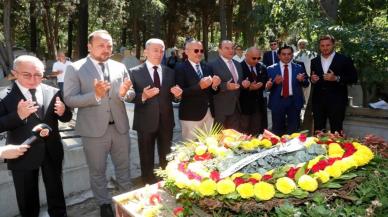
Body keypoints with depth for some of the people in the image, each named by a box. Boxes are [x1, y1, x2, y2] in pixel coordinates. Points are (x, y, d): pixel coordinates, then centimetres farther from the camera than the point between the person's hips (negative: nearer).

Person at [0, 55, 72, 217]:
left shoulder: (53, 92, -3)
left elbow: (66, 118, 4)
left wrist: (63, 111, -19)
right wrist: (18, 115, -31)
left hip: (52, 152, 2)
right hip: (23, 154, -2)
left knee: (56, 192, 19)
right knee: (27, 199, 17)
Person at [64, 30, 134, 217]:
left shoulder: (120, 67, 4)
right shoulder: (75, 69, -7)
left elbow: (131, 95, 4)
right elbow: (69, 99, -13)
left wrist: (124, 93, -20)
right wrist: (95, 95, -27)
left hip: (120, 127, 3)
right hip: (94, 129, -3)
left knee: (123, 166, 18)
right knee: (97, 170, 14)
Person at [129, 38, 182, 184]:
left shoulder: (170, 72, 6)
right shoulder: (135, 72, -6)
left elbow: (173, 98, 9)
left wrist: (177, 94, -14)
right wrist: (143, 96, -26)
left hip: (166, 121, 3)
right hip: (146, 122, -3)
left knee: (166, 159, 16)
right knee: (147, 160, 13)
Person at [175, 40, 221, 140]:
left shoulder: (207, 67, 11)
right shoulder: (180, 68, -7)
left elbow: (211, 91, 13)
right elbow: (180, 92, -17)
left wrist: (214, 86, -9)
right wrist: (199, 86, -27)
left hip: (209, 113, 6)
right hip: (191, 115, -5)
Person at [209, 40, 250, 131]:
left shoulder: (237, 64, 14)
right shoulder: (213, 65, -10)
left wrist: (244, 83, -2)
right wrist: (225, 86, -28)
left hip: (236, 106, 7)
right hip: (221, 107, -6)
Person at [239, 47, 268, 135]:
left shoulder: (262, 68, 9)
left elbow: (265, 83, 13)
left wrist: (261, 85, -8)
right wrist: (249, 88, -23)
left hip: (259, 105, 5)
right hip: (244, 105, -5)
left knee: (257, 133, 13)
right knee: (244, 134, 3)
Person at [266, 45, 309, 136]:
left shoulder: (299, 68, 5)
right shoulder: (271, 69, 0)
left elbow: (306, 84, 4)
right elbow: (267, 87, -4)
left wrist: (302, 80, -18)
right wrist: (275, 82, -24)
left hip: (294, 102, 1)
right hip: (277, 102, -1)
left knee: (293, 130, 10)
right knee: (277, 130, 10)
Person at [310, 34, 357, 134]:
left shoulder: (344, 60, -1)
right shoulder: (314, 61, 12)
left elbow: (353, 78, -2)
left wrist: (337, 78, -17)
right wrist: (312, 80, -5)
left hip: (336, 101, -3)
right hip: (318, 101, 4)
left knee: (336, 131, 0)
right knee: (318, 131, 7)